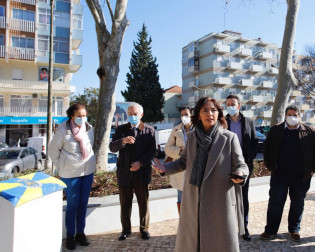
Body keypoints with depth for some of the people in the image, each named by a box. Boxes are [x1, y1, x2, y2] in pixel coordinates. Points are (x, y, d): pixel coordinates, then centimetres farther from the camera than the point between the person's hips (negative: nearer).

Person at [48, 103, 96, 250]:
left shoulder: (89, 129, -1)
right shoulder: (63, 131, -14)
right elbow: (53, 151, -4)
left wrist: (89, 163, 12)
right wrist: (62, 168, -1)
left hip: (88, 171, 5)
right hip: (71, 173, -4)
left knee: (83, 203, 14)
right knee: (72, 205, 6)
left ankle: (80, 233, 30)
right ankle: (70, 236, 25)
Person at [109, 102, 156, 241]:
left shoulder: (149, 130, 2)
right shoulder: (121, 129, 5)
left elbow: (151, 151, -4)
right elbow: (112, 147, -4)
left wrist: (140, 162, -17)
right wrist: (122, 141, -24)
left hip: (142, 172, -1)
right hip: (124, 173, 1)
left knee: (144, 202, 11)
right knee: (125, 203, 12)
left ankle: (144, 228, 29)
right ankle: (126, 229, 29)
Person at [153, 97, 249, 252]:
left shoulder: (229, 137, -6)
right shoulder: (193, 137, 4)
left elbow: (240, 165, -2)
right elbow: (184, 161, 14)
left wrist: (240, 175, -23)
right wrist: (166, 168, -1)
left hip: (220, 201, -3)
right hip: (194, 202, 4)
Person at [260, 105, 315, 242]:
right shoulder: (275, 130, 3)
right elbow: (267, 149, 7)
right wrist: (270, 166, 3)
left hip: (301, 177, 1)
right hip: (279, 175, 0)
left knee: (297, 204, 13)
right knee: (275, 202, 4)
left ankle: (294, 229, 31)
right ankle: (271, 230, 16)